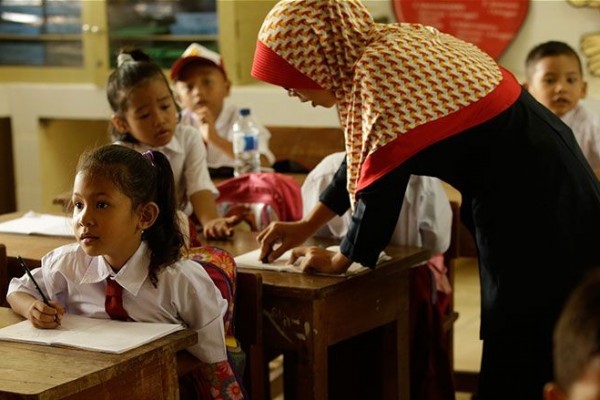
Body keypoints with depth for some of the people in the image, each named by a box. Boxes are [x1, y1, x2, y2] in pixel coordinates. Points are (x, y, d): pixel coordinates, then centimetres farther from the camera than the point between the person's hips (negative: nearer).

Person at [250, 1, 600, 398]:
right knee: (517, 343, 16)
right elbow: (364, 159, 16)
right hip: (535, 179, 9)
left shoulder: (379, 71, -23)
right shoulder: (388, 43, 7)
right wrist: (306, 226, 19)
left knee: (524, 355, 1)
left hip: (532, 200, -9)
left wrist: (340, 259, -3)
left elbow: (381, 179, -18)